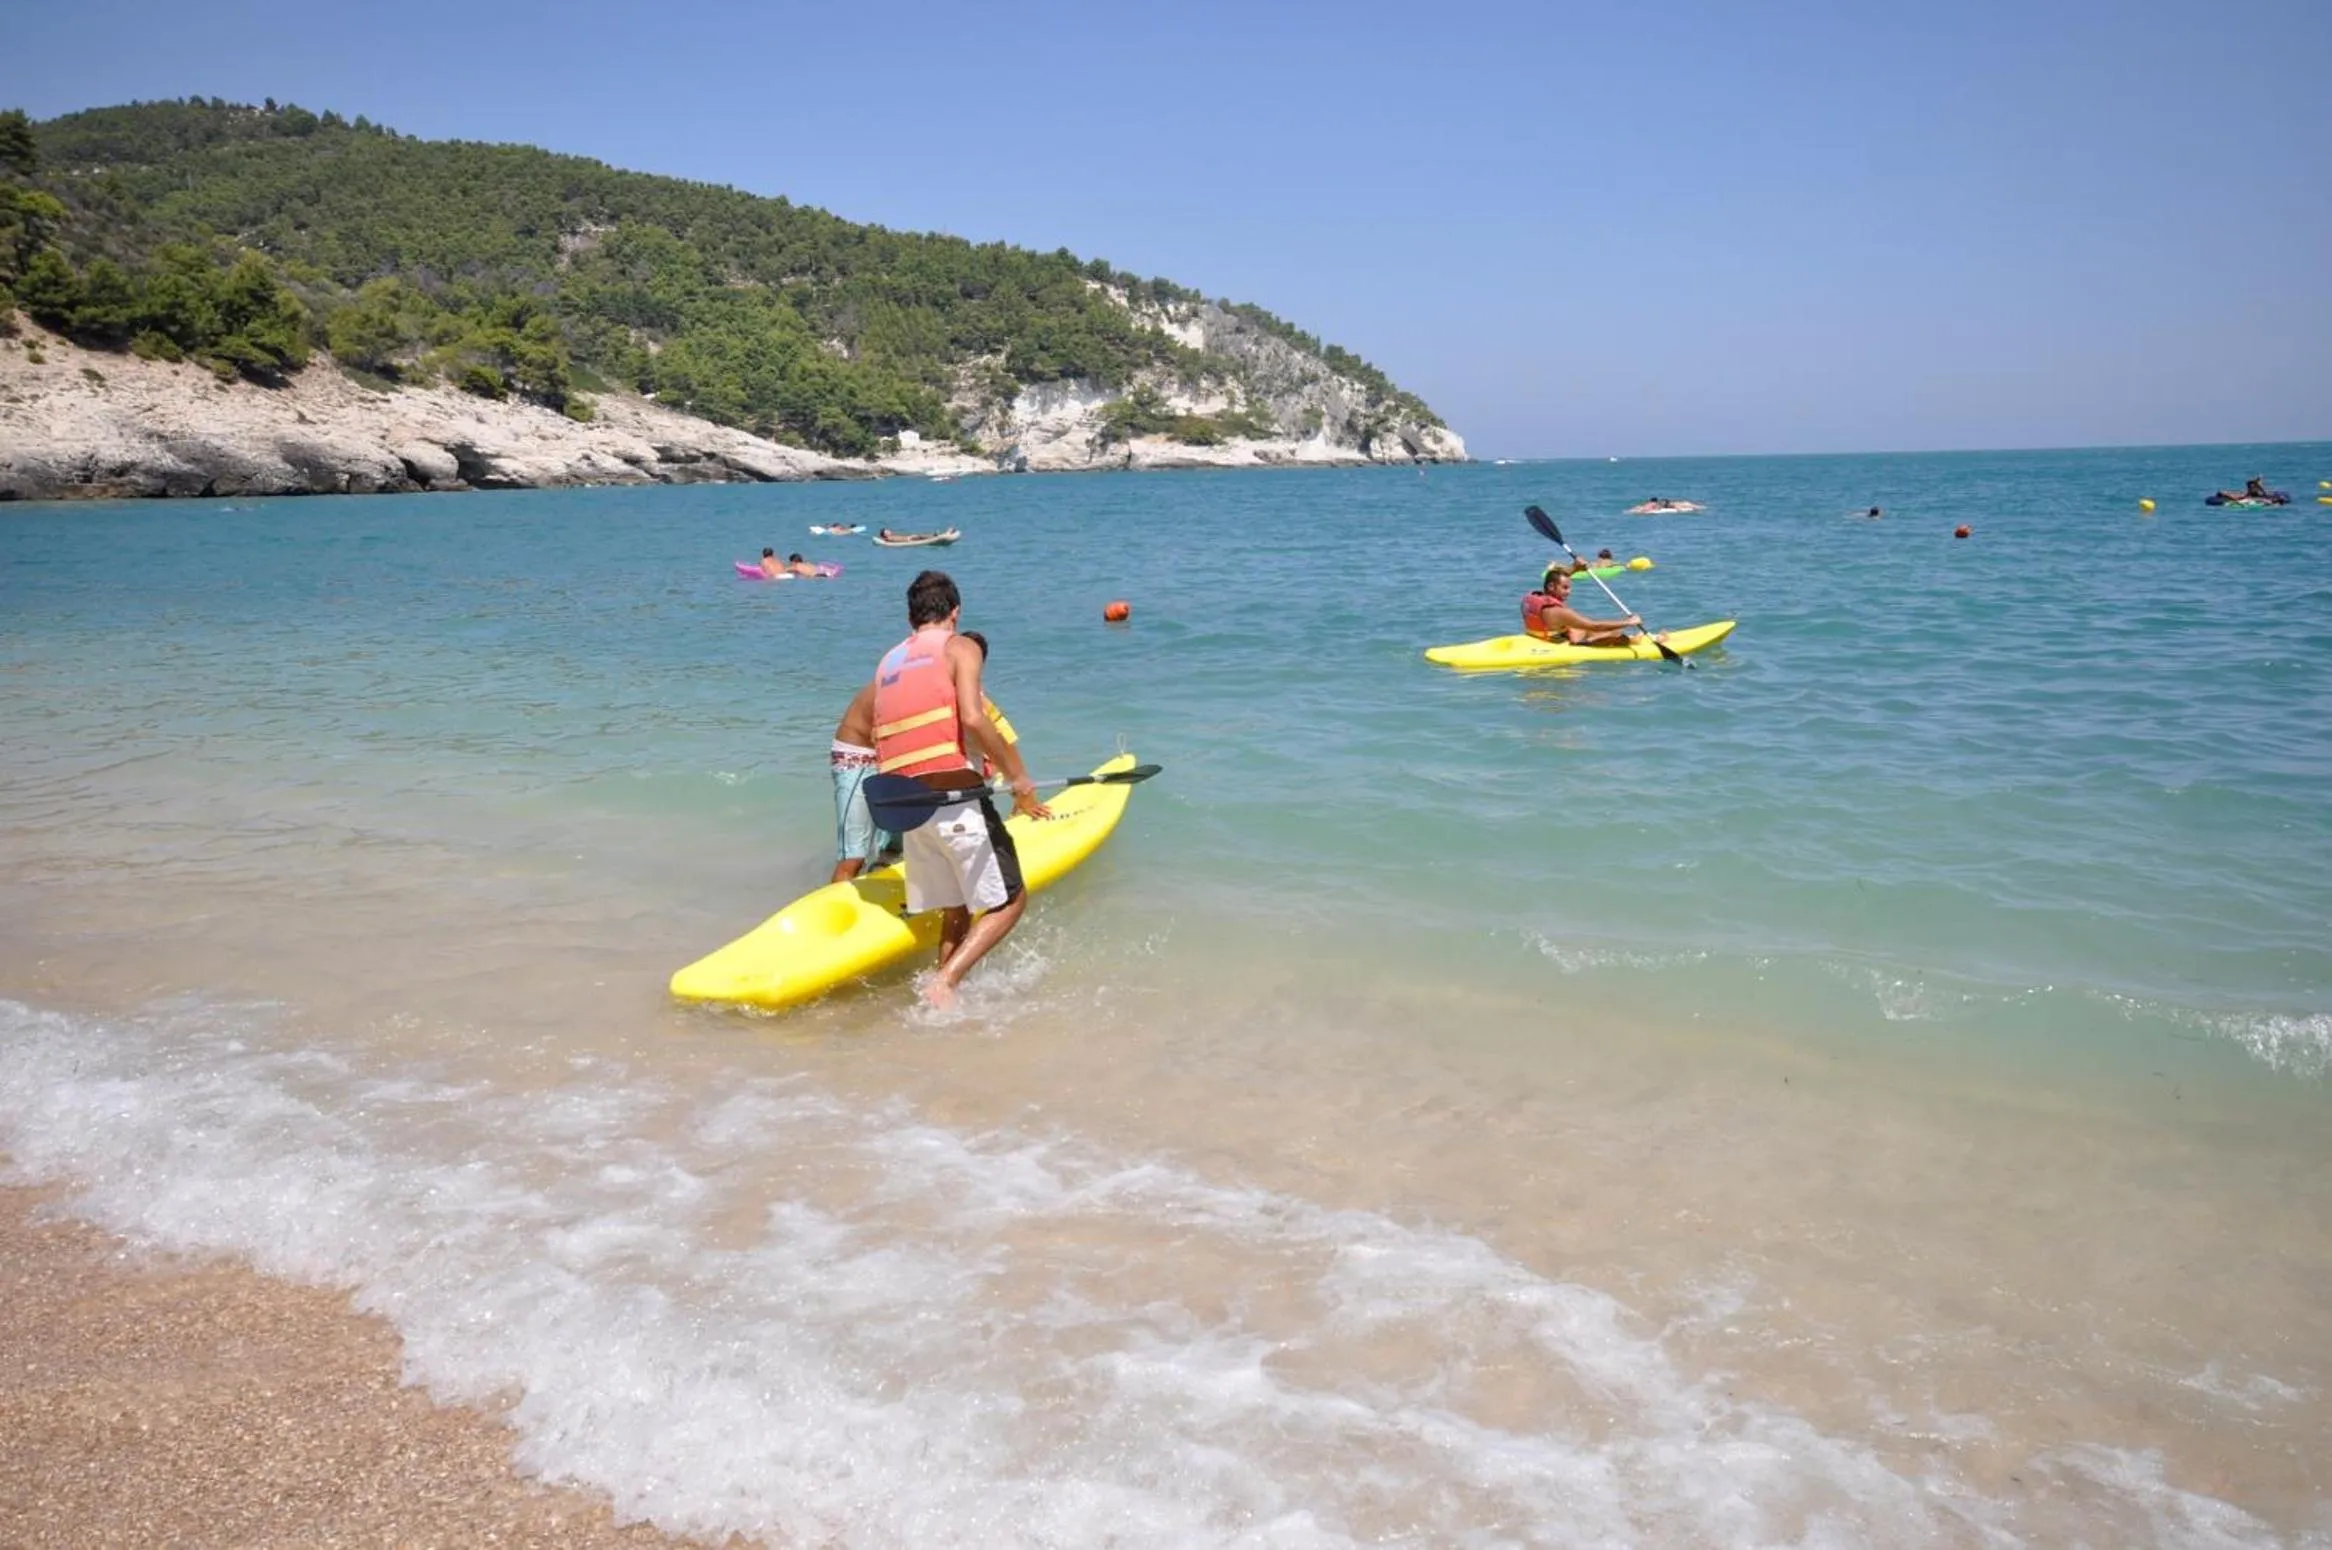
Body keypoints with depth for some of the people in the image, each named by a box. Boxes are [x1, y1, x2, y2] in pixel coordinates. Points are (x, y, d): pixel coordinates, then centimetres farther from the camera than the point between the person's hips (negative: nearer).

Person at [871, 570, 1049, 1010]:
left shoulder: (888, 662, 17)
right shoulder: (959, 648, -1)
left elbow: (881, 738, 9)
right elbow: (972, 718, -18)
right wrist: (1020, 779, -12)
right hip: (960, 802, -6)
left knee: (954, 914, 15)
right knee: (1009, 902, 3)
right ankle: (944, 982, -12)